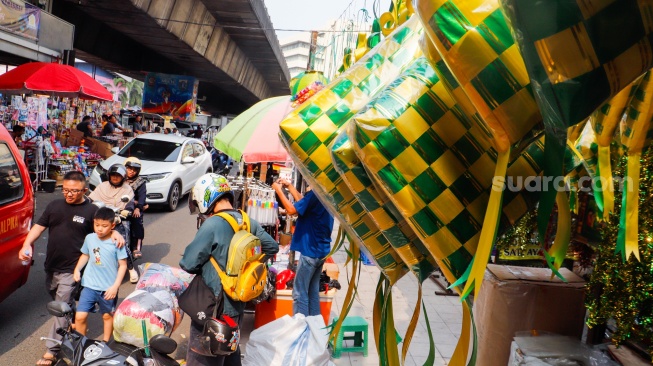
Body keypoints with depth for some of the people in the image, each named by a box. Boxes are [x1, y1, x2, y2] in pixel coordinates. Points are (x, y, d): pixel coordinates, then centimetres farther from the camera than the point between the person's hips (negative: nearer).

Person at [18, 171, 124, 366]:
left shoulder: (91, 210, -7)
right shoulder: (54, 205, 5)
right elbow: (39, 226, 4)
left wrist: (115, 233, -24)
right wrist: (27, 244, -13)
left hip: (71, 269, -5)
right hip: (51, 266, 6)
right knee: (59, 303, 22)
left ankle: (52, 350, 5)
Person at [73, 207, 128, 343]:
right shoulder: (89, 238, -2)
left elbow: (123, 265, -9)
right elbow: (85, 255, 16)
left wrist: (115, 286, -15)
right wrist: (77, 269, -1)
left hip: (108, 288, -2)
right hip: (89, 285, 3)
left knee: (107, 316, 16)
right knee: (80, 316, -2)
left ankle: (105, 343, 37)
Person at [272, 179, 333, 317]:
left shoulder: (316, 193, -20)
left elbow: (292, 210, -16)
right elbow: (304, 204, 17)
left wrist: (279, 190, -5)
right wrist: (290, 187, 16)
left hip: (310, 250, -9)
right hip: (321, 250, 9)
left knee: (299, 293, -1)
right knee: (313, 291, 16)